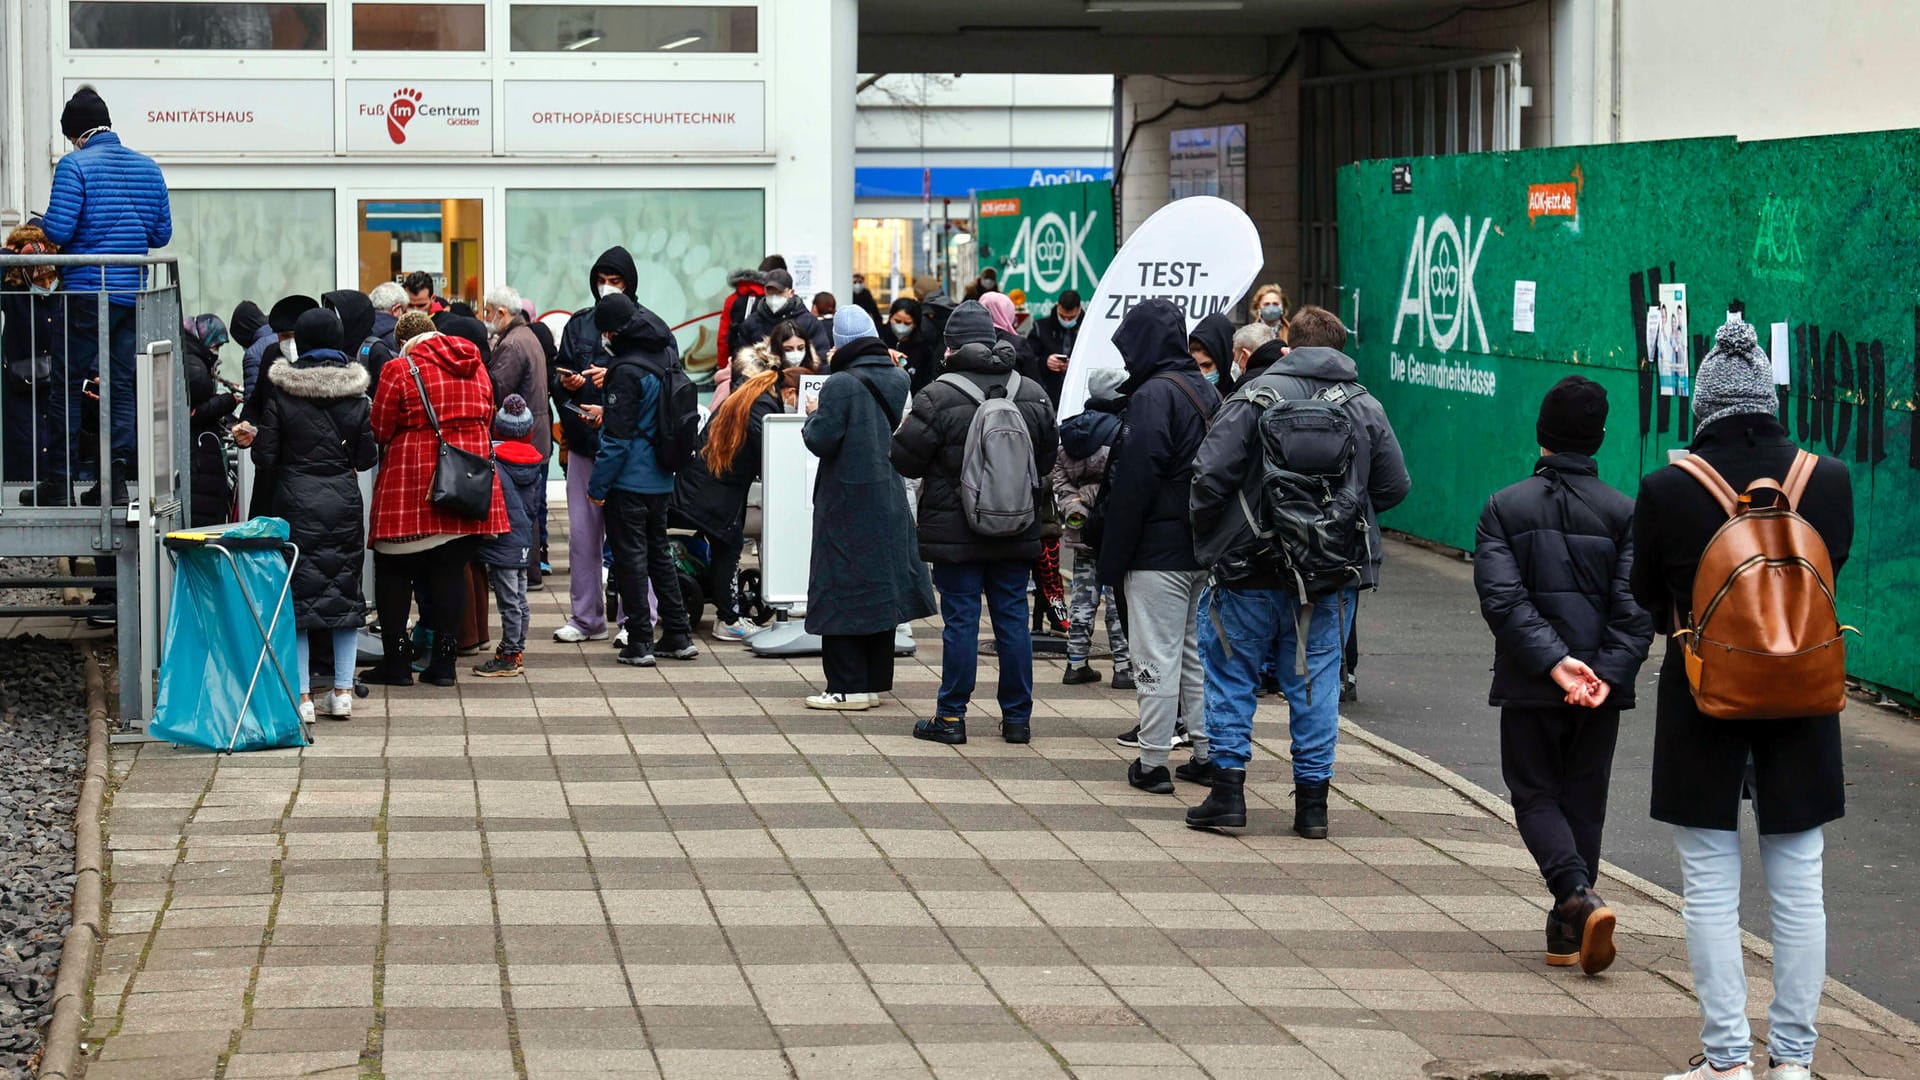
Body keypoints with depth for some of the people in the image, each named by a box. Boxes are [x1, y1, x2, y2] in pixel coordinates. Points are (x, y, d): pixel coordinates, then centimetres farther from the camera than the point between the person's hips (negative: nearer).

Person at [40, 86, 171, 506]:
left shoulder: (74, 166, -8)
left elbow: (58, 230, -14)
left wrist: (40, 223, 7)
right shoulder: (148, 168, 10)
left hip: (88, 290, -5)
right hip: (133, 293, 5)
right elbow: (162, 234, 11)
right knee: (124, 384, 6)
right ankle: (117, 479, 1)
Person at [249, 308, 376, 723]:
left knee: (296, 595, 3)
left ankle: (301, 695, 1)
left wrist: (255, 437, 15)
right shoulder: (355, 394, -1)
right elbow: (367, 457, 3)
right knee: (345, 591, 11)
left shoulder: (281, 393, -8)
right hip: (344, 502, 2)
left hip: (298, 503, -2)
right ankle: (343, 691, 11)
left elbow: (265, 455, -6)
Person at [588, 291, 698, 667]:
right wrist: (606, 414, 23)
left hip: (629, 481, -8)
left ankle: (640, 642, 1)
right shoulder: (665, 355, 5)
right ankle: (679, 635, 18)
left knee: (631, 556, -1)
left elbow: (618, 436, -18)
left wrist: (598, 485, -12)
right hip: (660, 478, 8)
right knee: (659, 552, 16)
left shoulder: (627, 371, -19)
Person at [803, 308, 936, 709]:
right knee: (881, 588, 13)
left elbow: (822, 440, -20)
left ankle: (848, 687, -2)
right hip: (889, 502, 7)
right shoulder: (898, 379, 3)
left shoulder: (841, 385, -17)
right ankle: (875, 682, 19)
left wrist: (814, 416, 1)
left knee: (842, 591, -1)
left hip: (847, 502, -7)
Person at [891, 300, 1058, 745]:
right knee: (1013, 618, 9)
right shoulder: (1033, 395, 3)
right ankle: (1017, 717, 14)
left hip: (956, 532, -4)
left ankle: (951, 716, 5)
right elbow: (1049, 456, 13)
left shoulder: (939, 397, -13)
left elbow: (905, 458, -9)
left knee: (960, 620, 1)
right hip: (1016, 532, 4)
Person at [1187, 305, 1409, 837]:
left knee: (1232, 673, 9)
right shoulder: (1366, 408, 3)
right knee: (1316, 681, 10)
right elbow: (1394, 487, 7)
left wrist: (1206, 534, 3)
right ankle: (1312, 802, 11)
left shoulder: (1255, 396, -7)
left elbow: (1211, 474, -12)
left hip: (1253, 568, -3)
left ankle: (1228, 792, 6)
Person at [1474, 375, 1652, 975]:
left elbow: (1502, 598, -14)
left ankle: (1579, 897, -19)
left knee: (1536, 796, 6)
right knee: (1583, 800, 13)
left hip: (1528, 685, -1)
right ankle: (1568, 932, 15)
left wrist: (1554, 664, -17)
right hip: (1602, 687, 1)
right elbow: (1635, 607, -10)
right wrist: (1607, 673, -14)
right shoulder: (1624, 513, -1)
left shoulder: (1505, 508, -3)